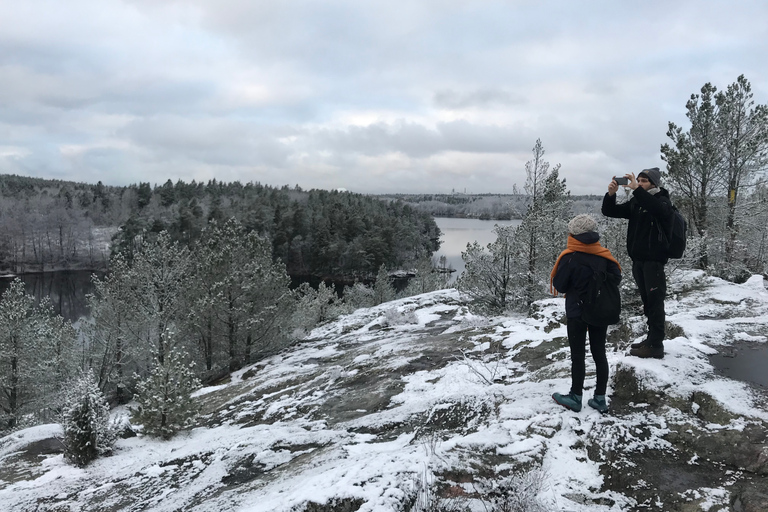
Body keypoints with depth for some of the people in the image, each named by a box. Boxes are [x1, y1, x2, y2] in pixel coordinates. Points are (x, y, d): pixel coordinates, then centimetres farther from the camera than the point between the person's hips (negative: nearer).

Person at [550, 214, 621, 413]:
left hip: (577, 313, -4)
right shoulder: (604, 255, -5)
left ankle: (576, 398, 14)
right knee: (599, 353, 11)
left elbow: (559, 286, -12)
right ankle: (600, 398, 17)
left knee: (578, 355, 5)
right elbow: (616, 278, 0)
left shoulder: (569, 258, -17)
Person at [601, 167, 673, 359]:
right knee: (647, 301, 13)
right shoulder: (635, 202, 13)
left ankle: (655, 346, -4)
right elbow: (609, 211, 8)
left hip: (654, 260, -7)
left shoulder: (662, 200, -4)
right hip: (638, 259, 7)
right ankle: (651, 339, 22)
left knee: (655, 301, -6)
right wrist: (611, 194, -10)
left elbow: (658, 208, -29)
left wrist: (636, 189, -32)